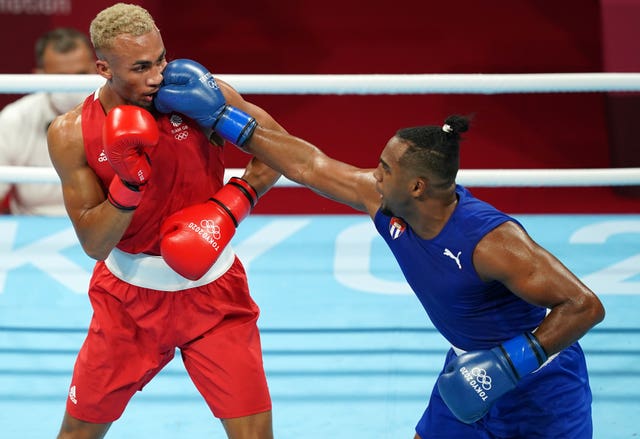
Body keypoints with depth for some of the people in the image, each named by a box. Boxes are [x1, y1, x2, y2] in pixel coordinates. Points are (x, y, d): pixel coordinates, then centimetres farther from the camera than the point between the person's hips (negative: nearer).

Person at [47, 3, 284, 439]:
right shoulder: (72, 134, -13)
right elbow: (93, 243, -14)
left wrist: (230, 207, -20)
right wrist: (129, 182, -31)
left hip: (212, 290, -1)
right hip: (128, 294, 1)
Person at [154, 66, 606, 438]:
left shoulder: (491, 239, -33)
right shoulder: (386, 204, -12)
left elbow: (585, 306, -32)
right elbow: (310, 165, -3)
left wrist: (509, 365, -36)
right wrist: (221, 115, -2)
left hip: (539, 385, -7)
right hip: (472, 371, 7)